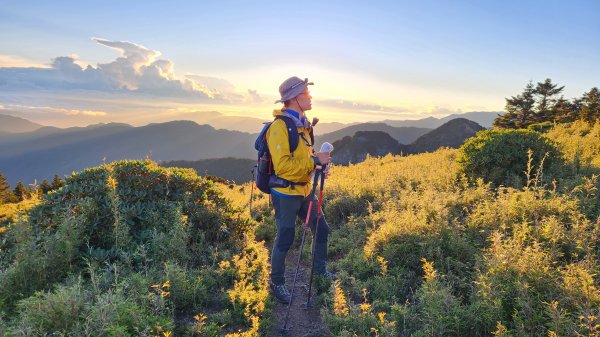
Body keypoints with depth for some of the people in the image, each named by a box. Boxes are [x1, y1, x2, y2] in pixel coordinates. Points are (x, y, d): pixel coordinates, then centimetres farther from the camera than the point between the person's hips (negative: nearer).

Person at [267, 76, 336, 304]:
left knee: (321, 229, 16)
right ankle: (276, 283, 26)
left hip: (304, 190, 9)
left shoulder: (303, 124, 11)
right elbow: (283, 165, -26)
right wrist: (315, 160, -22)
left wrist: (319, 162, 1)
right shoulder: (279, 126, -19)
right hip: (285, 193, -8)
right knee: (284, 239, 4)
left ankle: (320, 269, 40)